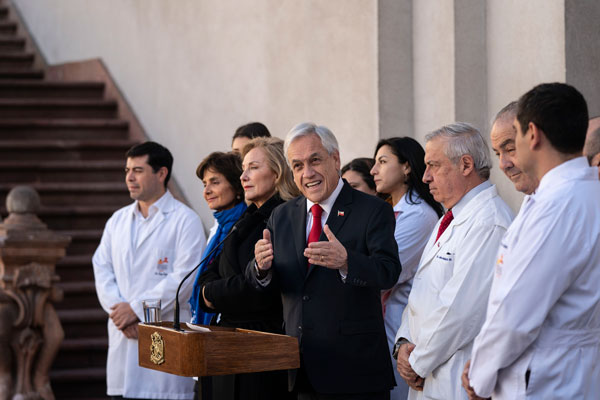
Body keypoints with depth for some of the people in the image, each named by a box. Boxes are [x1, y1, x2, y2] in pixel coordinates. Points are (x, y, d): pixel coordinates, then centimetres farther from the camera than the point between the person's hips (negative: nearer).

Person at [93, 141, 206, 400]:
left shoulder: (185, 221, -2)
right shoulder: (117, 221, 18)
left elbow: (184, 277, -11)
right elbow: (102, 271, 12)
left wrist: (136, 309, -12)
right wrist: (118, 311, -6)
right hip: (123, 339, 6)